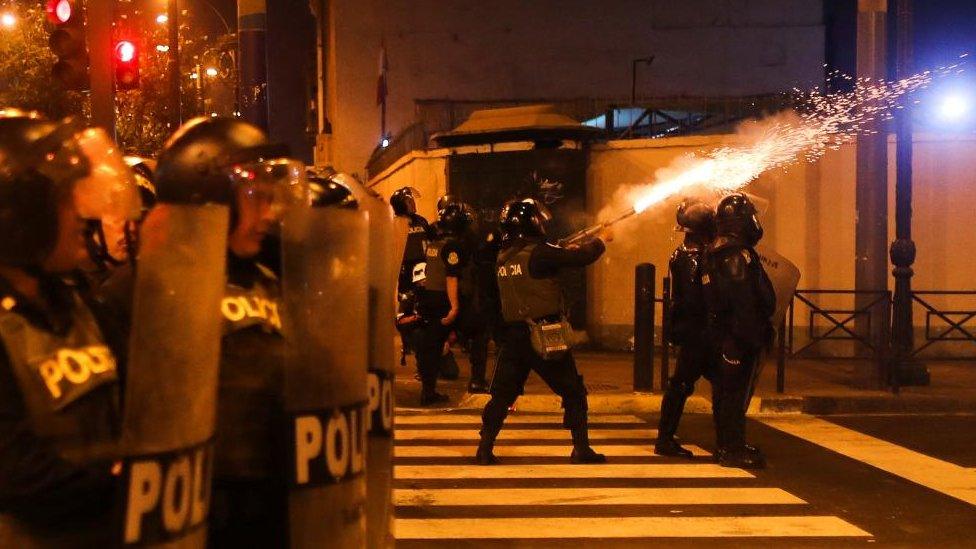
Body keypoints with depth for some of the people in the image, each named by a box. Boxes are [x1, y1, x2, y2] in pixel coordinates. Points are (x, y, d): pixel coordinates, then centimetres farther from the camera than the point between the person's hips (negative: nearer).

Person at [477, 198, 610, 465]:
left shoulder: (504, 256, 8)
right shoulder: (538, 253, -13)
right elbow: (581, 257, -12)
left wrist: (562, 251, 17)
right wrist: (600, 240, 5)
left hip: (513, 335, 6)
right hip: (544, 337, -6)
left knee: (502, 395, 12)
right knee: (573, 393, 8)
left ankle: (485, 449, 8)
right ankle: (581, 449, 10)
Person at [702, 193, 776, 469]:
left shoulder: (714, 253, 13)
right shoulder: (738, 255, -17)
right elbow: (745, 303, -22)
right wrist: (755, 337, -18)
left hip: (720, 335, 10)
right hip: (739, 337, -10)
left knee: (725, 392, 14)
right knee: (736, 393, -5)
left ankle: (728, 446, 24)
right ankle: (733, 450, -1)